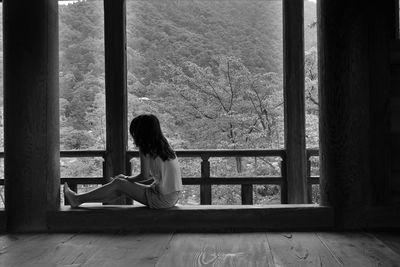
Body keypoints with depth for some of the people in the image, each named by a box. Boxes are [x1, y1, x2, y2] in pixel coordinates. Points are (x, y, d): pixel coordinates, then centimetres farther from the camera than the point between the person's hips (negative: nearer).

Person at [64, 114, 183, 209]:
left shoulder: (146, 149, -11)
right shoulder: (162, 145, 13)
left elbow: (144, 176, -16)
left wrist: (126, 178, 3)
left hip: (162, 200, -8)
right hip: (172, 197, 8)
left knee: (118, 183, 2)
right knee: (121, 188, 14)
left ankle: (78, 199, 12)